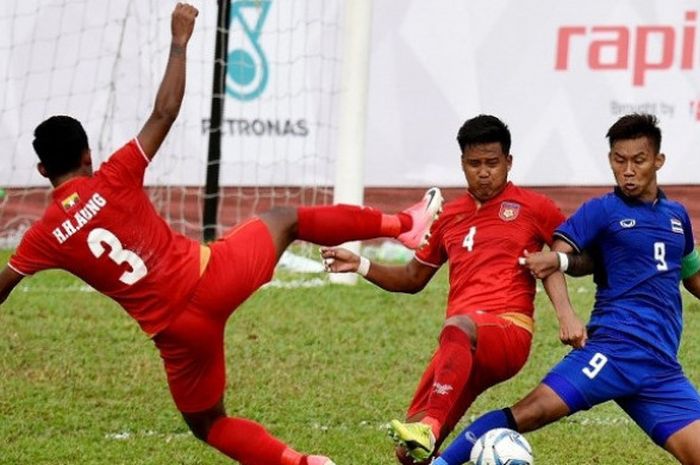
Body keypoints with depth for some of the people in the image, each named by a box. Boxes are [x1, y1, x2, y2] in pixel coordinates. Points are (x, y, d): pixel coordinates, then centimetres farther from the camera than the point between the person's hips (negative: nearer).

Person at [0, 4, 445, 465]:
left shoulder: (46, 236, -3)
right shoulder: (112, 181, -6)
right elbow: (165, 113, -5)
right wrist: (180, 41, 5)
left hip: (179, 332, 0)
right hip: (214, 277, 0)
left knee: (207, 424, 22)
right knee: (286, 219, 28)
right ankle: (405, 223, 35)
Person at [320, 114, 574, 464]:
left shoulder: (532, 208, 7)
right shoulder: (449, 216, 20)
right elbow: (413, 278, 31)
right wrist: (360, 266, 16)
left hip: (509, 332, -6)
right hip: (462, 346, 6)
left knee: (458, 327, -43)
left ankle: (429, 430, -56)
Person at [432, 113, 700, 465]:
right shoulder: (602, 211, 2)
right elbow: (552, 260, -9)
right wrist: (567, 316, -25)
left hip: (662, 370, 5)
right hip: (614, 348, -5)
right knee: (529, 413, -21)